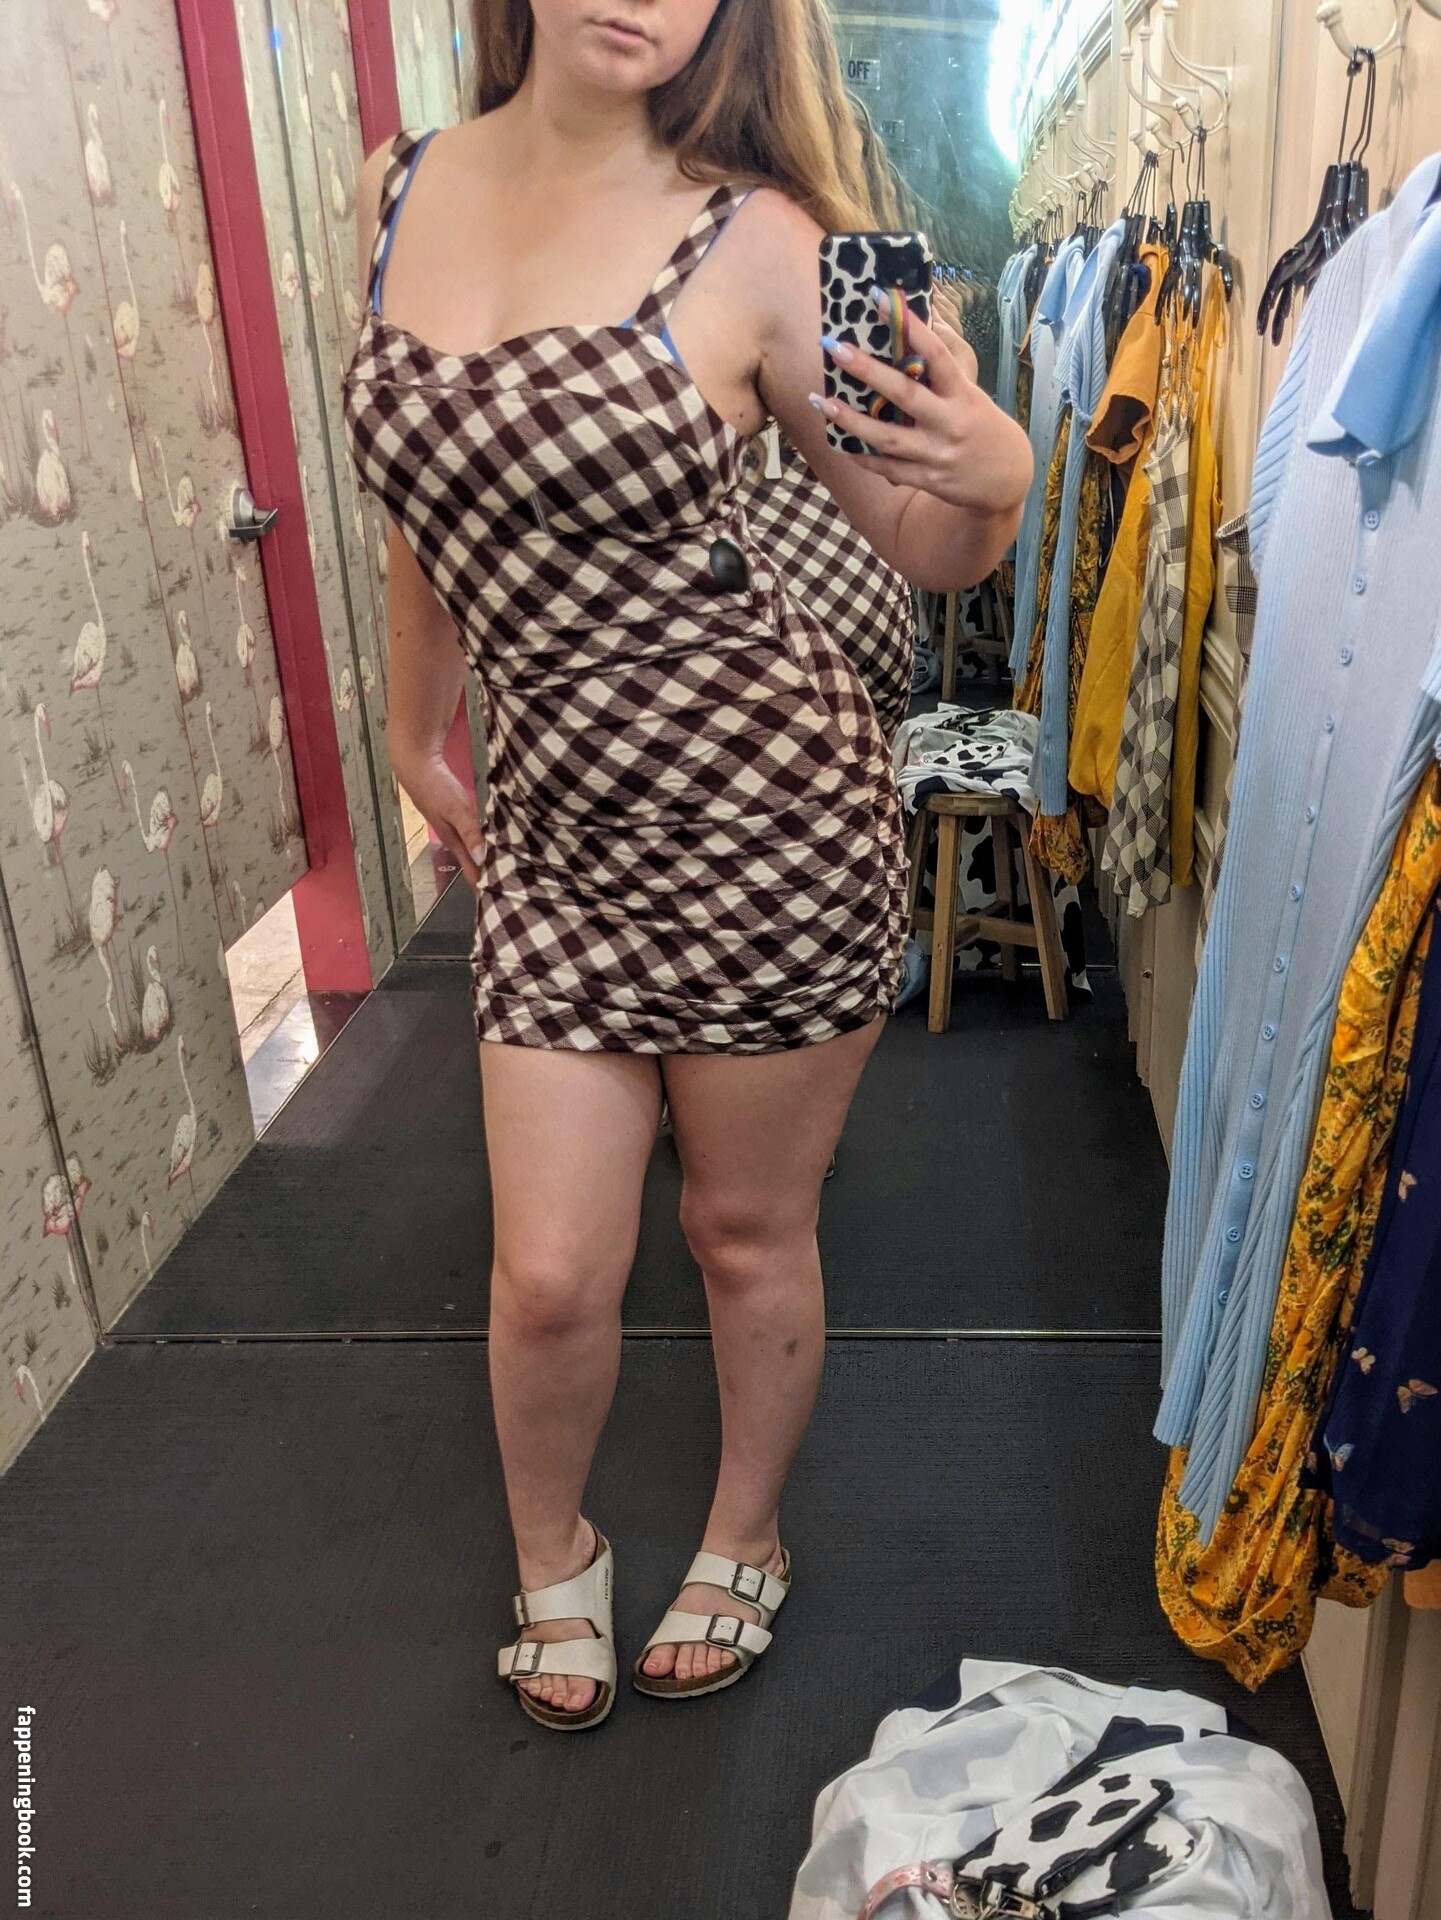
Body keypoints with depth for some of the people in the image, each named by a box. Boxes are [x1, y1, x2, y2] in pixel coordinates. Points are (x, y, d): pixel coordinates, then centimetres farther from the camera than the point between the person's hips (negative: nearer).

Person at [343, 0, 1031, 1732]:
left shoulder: (750, 237, -8)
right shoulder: (399, 193, 6)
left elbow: (926, 548, -2)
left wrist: (996, 474, -25)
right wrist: (417, 735, 25)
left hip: (773, 809, -3)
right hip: (557, 824, 3)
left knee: (751, 1227, 14)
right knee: (550, 1272, 8)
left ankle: (745, 1541, 43)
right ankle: (551, 1557, 41)